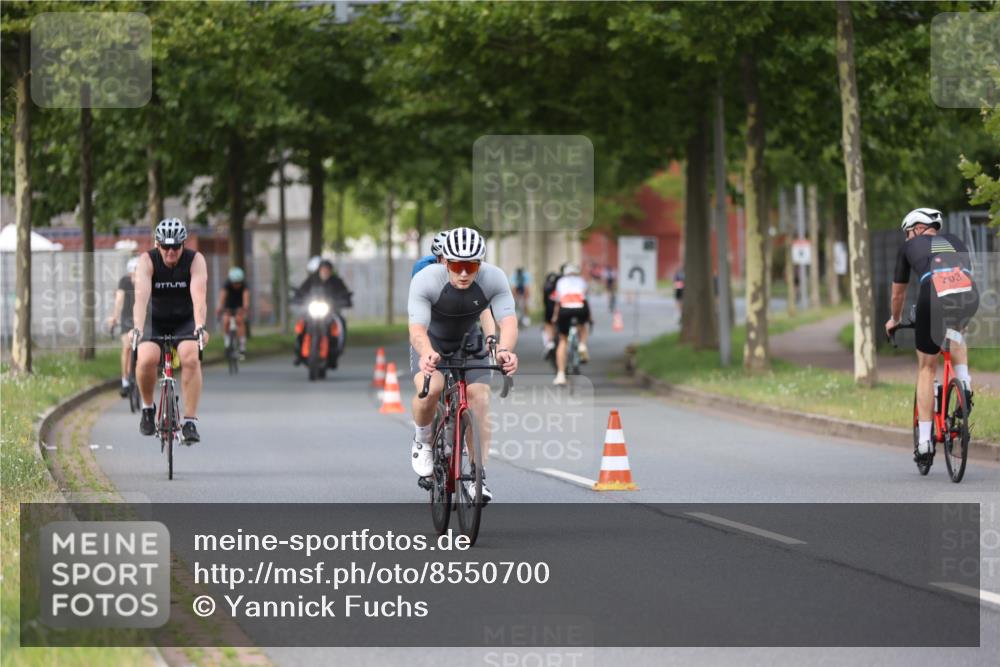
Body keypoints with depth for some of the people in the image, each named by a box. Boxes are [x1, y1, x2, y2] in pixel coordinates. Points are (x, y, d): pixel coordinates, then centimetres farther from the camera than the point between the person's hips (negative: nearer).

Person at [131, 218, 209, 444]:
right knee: (147, 359, -29)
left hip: (186, 321, 0)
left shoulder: (195, 260, -17)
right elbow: (141, 296, -32)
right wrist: (137, 328, -48)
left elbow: (199, 296, -31)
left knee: (190, 358, -30)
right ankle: (148, 408, -1)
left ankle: (190, 421, -22)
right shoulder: (147, 261, -17)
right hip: (156, 321, 0)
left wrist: (200, 327, -48)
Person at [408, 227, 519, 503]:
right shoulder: (426, 280, -33)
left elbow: (508, 320, -37)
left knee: (479, 401, -15)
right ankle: (422, 440, 0)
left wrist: (504, 350, -60)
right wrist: (428, 354, -64)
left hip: (470, 344, 2)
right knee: (430, 388, -29)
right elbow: (417, 328, -42)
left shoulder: (493, 279, -28)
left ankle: (478, 477, -6)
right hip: (432, 342, -2)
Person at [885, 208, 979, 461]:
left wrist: (895, 320, 53)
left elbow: (898, 293, 34)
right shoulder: (955, 242, 32)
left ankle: (924, 441, 11)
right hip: (969, 298, 3)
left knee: (926, 370, 15)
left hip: (934, 301, -3)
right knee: (955, 332, 40)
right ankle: (964, 383, 18)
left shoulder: (909, 247, 25)